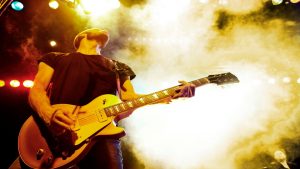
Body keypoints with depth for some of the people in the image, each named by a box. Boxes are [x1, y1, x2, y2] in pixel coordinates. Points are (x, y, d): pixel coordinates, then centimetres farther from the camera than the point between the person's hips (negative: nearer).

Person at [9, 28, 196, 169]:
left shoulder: (117, 67, 26)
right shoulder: (55, 58, 22)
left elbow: (129, 99, 13)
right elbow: (37, 90, 9)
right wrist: (48, 113, -15)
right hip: (54, 131, -1)